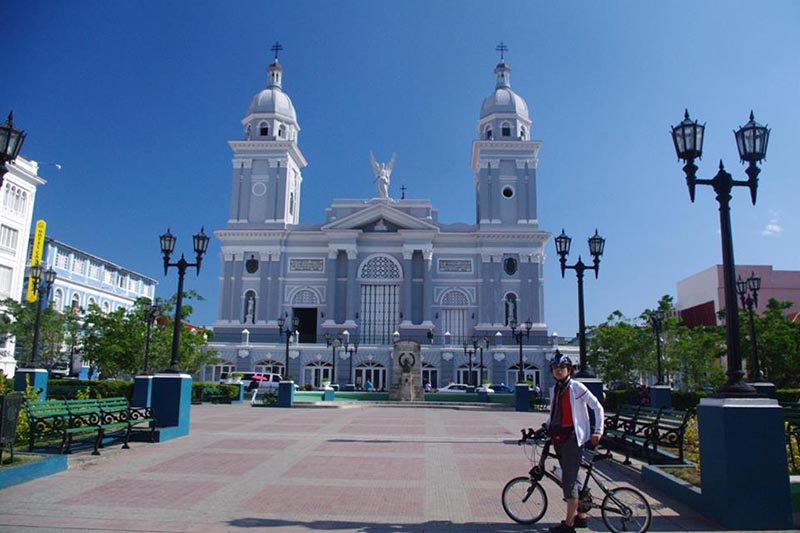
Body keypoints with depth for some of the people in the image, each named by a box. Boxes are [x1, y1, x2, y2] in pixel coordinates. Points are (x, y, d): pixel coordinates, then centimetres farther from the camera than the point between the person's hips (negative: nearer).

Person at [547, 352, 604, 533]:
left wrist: (598, 431, -10)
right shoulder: (554, 390, 12)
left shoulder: (577, 387, -8)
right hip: (558, 438, 8)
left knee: (569, 480, -6)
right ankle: (580, 515, 29)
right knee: (570, 479, 15)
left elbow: (598, 407, -6)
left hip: (572, 438, -7)